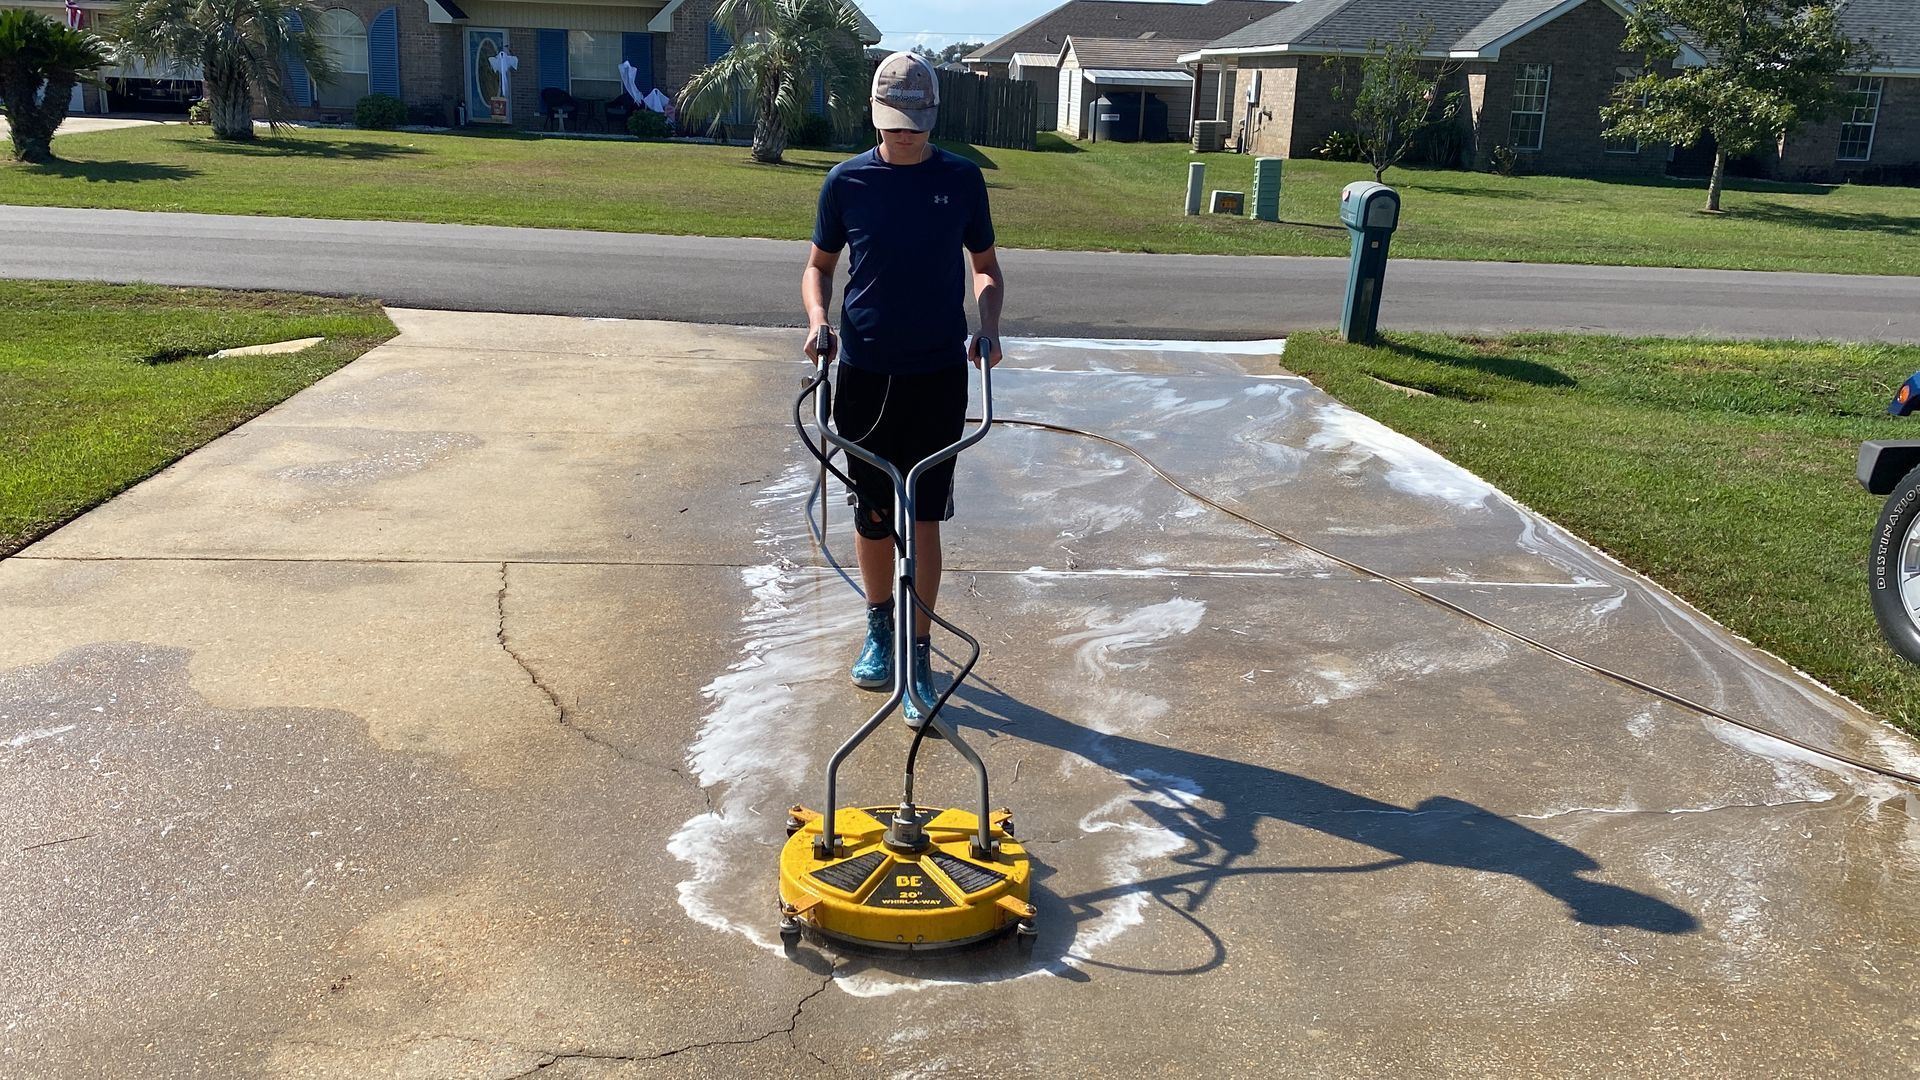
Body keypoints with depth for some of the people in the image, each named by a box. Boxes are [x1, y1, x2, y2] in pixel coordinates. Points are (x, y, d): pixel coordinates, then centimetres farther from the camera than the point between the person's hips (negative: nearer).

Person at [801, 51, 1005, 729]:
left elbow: (987, 268, 11)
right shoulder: (847, 182, 1)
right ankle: (879, 627, 32)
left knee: (924, 518, -1)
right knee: (871, 513, 10)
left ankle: (919, 656, 9)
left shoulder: (961, 179, 1)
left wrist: (988, 329, -8)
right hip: (864, 373, 1)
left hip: (938, 376, -1)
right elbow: (819, 265, 12)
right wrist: (817, 319, -8)